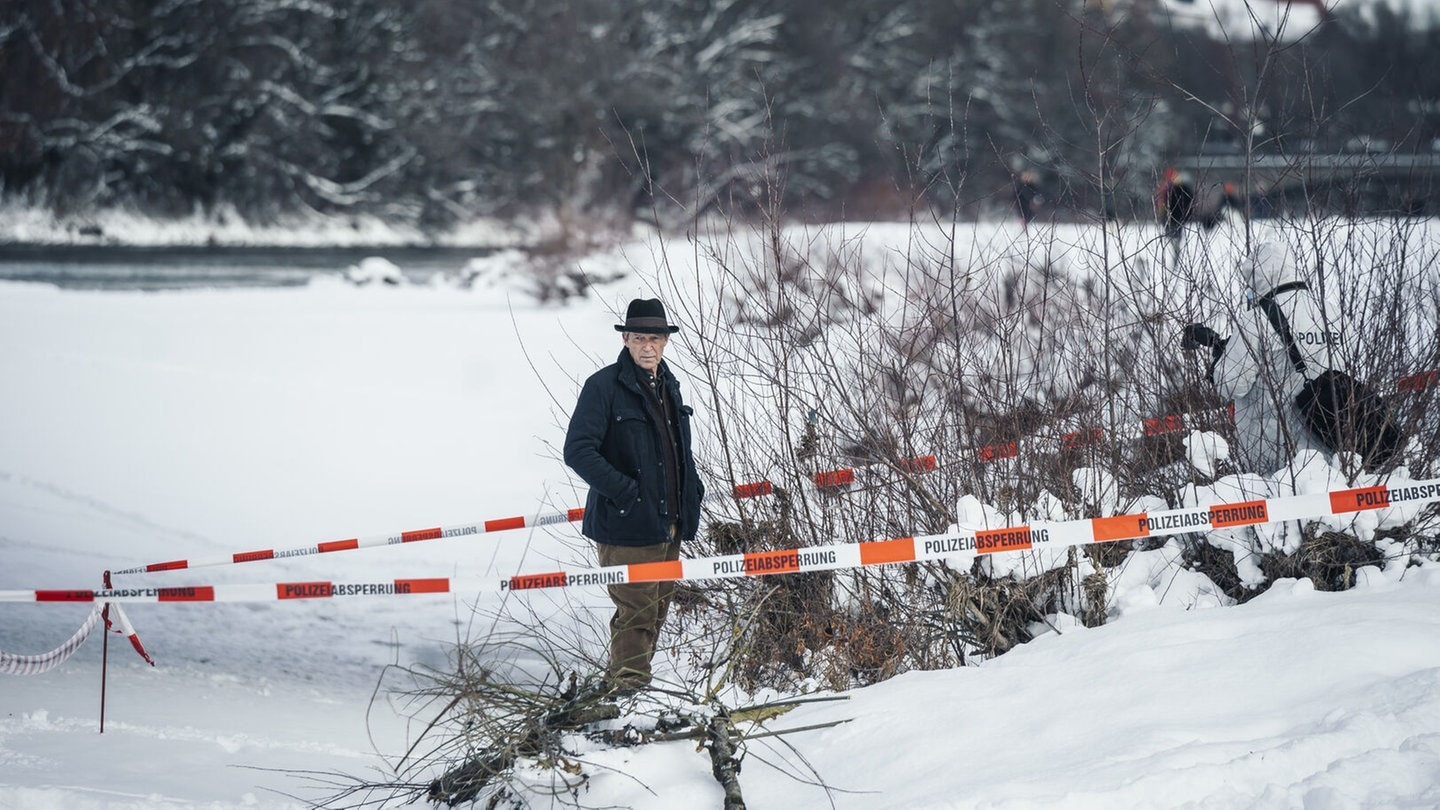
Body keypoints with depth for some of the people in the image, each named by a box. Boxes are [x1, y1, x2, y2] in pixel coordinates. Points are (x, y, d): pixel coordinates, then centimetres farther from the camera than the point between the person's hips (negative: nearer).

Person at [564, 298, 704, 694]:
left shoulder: (668, 386, 15)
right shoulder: (604, 386, -10)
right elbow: (578, 451, -17)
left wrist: (691, 495, 13)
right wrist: (627, 493, -20)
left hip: (669, 525, 8)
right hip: (626, 527, -8)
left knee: (656, 610, 14)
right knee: (636, 613, -9)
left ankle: (620, 682, 25)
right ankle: (628, 688, -2)